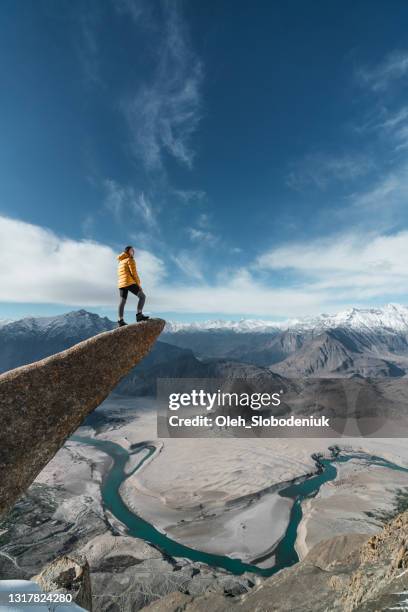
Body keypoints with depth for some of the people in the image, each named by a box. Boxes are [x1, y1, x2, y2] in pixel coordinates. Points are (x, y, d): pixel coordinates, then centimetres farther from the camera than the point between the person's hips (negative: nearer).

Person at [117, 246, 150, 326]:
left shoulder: (120, 262, 25)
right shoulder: (130, 260, -2)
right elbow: (134, 273, -11)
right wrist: (139, 284, -8)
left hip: (121, 284, 9)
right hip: (129, 282, -8)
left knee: (122, 301, 3)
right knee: (142, 296, -6)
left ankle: (120, 321, -3)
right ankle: (139, 315, -19)